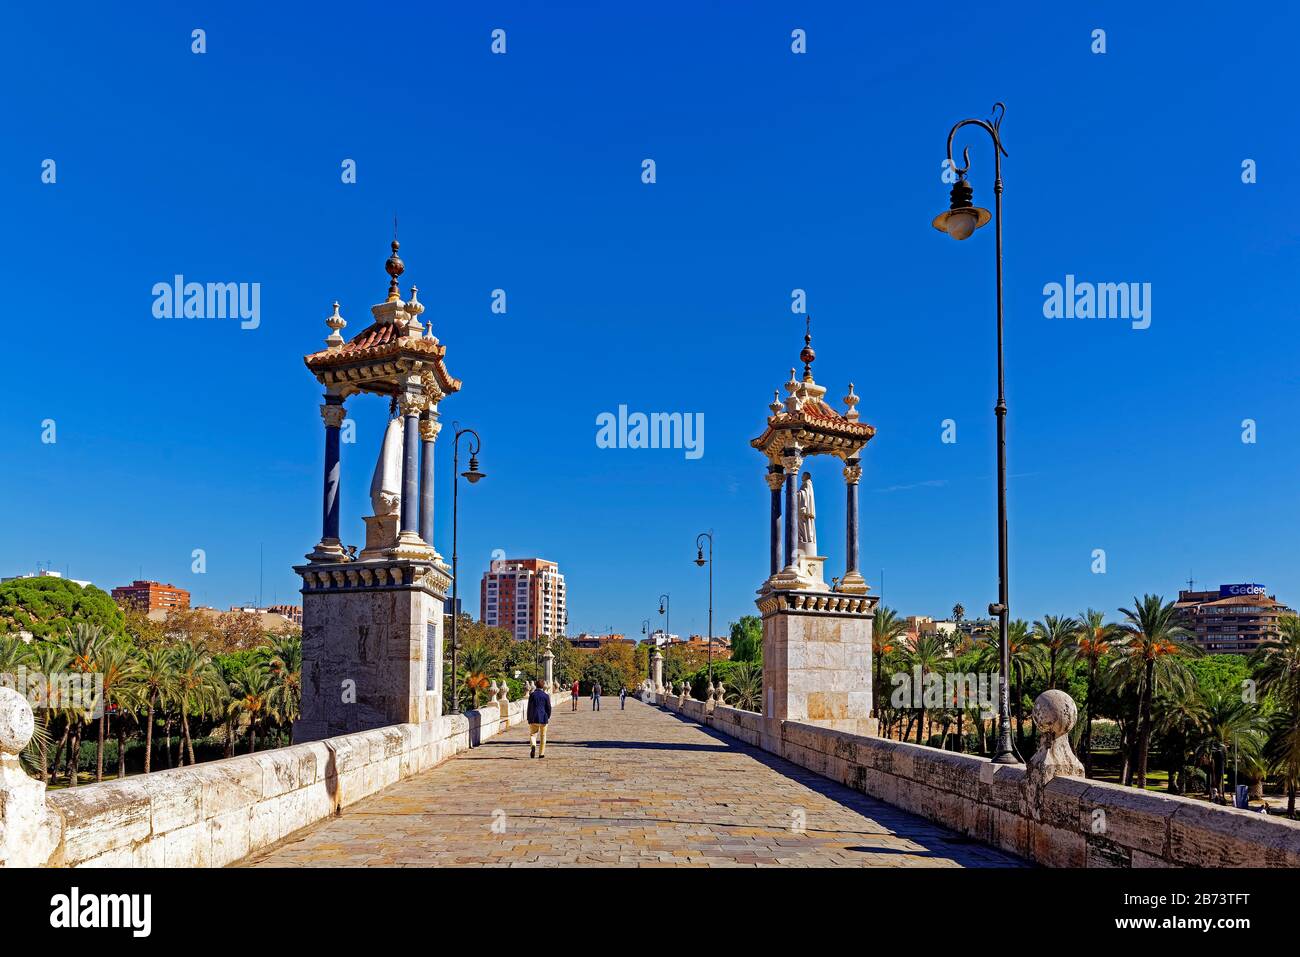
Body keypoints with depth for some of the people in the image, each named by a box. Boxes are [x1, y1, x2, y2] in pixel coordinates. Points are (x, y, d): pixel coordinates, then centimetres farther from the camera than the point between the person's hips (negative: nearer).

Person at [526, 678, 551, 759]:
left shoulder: (532, 695, -3)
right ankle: (541, 753, 13)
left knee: (532, 734, 9)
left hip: (533, 719, 0)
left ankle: (533, 745, -20)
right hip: (543, 719, 0)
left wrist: (528, 719, 8)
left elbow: (529, 707, -1)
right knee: (542, 736, 12)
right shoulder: (546, 696, -4)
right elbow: (549, 708, 0)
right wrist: (548, 717, 16)